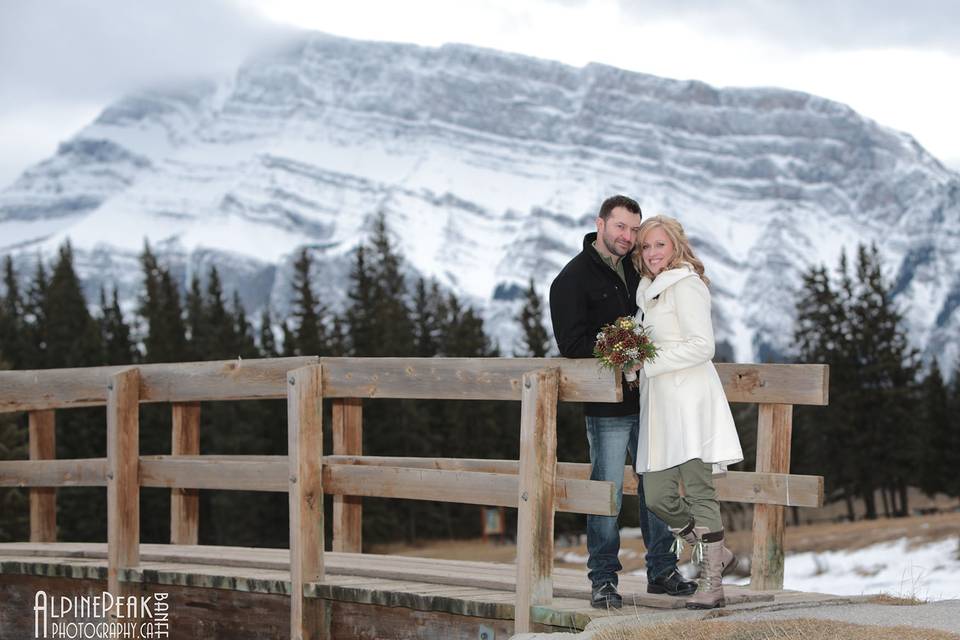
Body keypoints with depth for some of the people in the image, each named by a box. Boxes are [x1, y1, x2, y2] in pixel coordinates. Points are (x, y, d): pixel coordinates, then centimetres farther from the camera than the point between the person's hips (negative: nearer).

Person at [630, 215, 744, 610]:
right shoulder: (648, 289, 21)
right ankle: (715, 555, 20)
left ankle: (712, 585, -2)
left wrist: (649, 361, -13)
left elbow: (702, 346, -13)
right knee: (657, 497, 2)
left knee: (698, 491, -7)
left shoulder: (685, 284, -5)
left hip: (689, 399, -8)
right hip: (658, 404, 8)